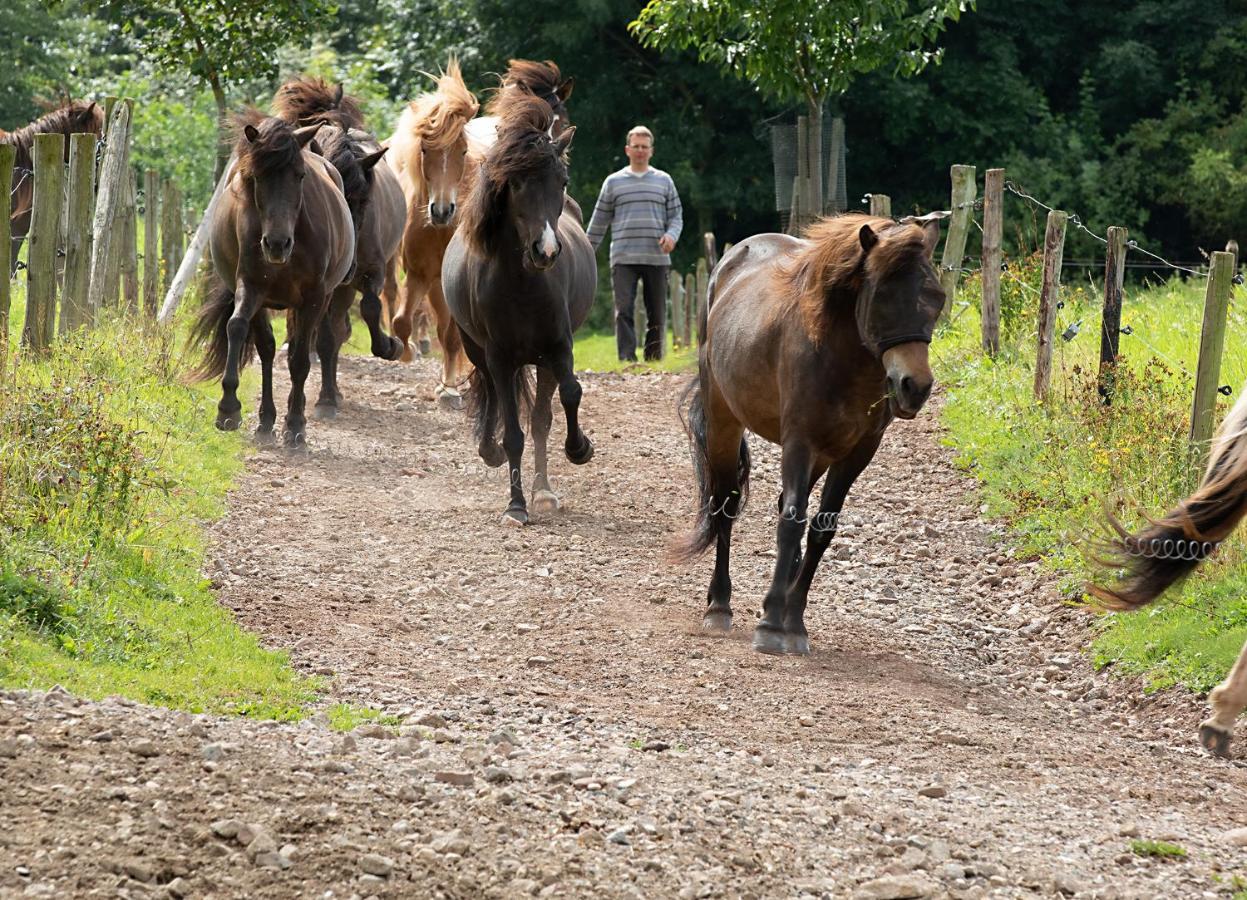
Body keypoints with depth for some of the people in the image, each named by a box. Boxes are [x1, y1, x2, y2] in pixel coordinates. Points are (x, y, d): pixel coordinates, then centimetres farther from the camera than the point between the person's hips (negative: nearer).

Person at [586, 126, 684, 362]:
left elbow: (676, 216, 12)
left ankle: (654, 359, 11)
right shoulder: (614, 182, 10)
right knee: (624, 311, -12)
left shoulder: (664, 181, 12)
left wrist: (671, 235, -10)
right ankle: (627, 359, -17)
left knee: (657, 314, 3)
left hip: (656, 258, 1)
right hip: (623, 259, -1)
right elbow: (599, 221, 13)